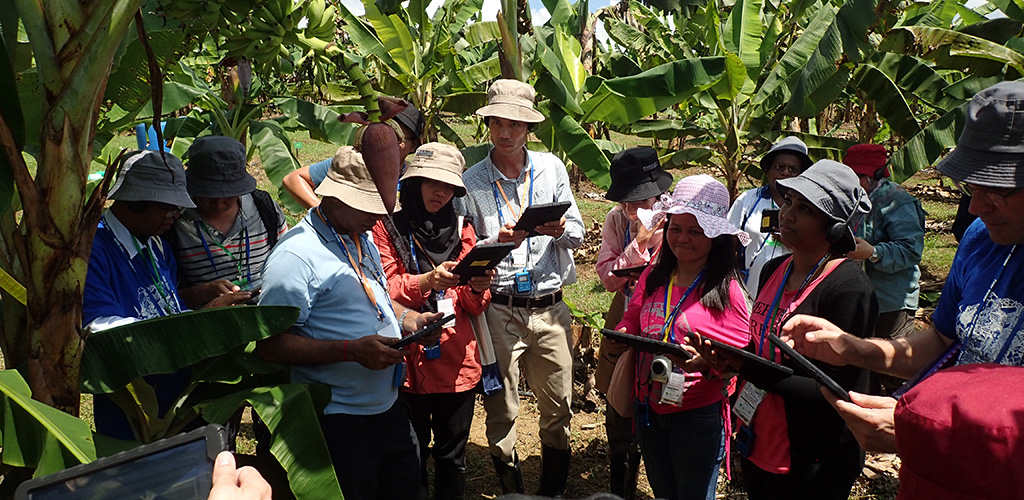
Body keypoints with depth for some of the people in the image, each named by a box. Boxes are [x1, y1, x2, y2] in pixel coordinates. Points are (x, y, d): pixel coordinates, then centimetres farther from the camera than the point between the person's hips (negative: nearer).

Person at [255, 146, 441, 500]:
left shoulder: (363, 241, 10)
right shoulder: (295, 255, -18)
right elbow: (269, 344, -23)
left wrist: (410, 319, 4)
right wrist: (352, 351, -28)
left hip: (388, 406, 9)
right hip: (340, 421, -8)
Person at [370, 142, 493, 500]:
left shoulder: (461, 229, 11)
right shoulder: (388, 228, 1)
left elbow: (473, 307, 8)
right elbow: (384, 291, -10)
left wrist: (478, 288, -15)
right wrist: (426, 280, -27)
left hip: (457, 362, 3)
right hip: (409, 362, -2)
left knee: (452, 457, 11)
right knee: (412, 460, 8)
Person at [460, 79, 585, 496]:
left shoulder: (551, 168, 6)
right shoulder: (472, 180, 1)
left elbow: (578, 233, 7)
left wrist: (559, 230, -15)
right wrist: (496, 243, -17)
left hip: (550, 307, 2)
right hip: (499, 309, -2)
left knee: (558, 409, 10)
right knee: (501, 412, 7)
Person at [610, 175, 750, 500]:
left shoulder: (726, 289, -12)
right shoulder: (653, 277, 2)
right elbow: (632, 320, 12)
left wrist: (708, 361, -30)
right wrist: (622, 336, -10)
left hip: (699, 415, -5)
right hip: (649, 409, 5)